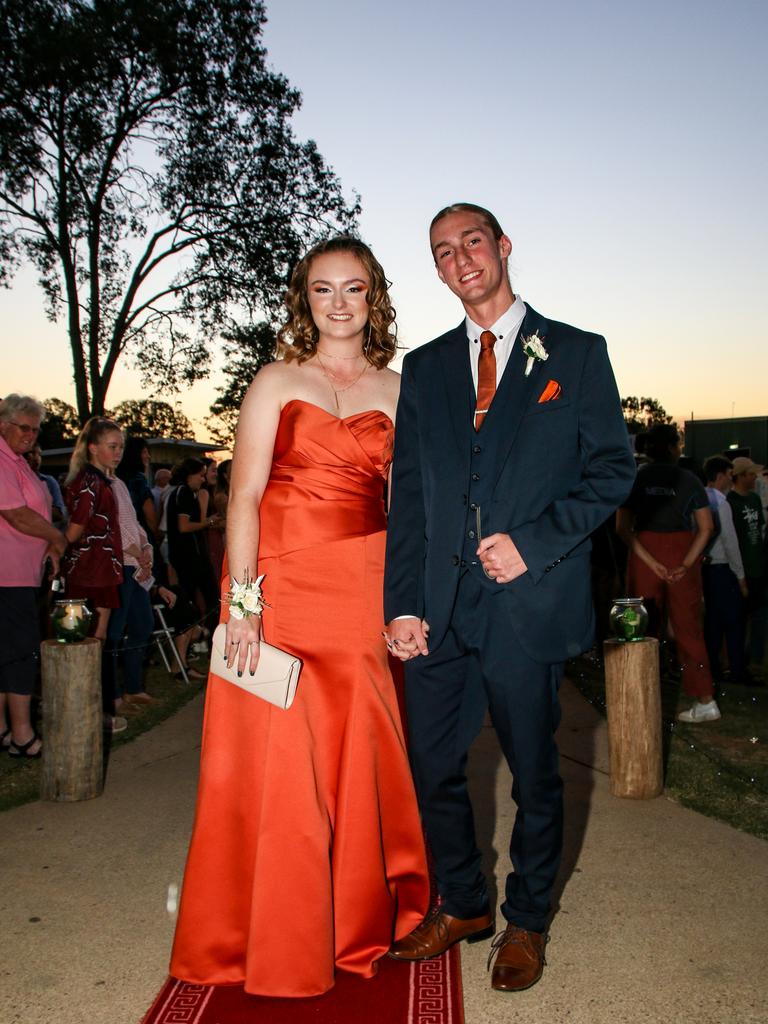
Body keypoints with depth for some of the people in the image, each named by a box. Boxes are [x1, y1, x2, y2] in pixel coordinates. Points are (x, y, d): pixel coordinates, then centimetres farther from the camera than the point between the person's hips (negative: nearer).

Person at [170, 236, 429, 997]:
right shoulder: (277, 382, 4)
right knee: (276, 757, 3)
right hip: (283, 585, -1)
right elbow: (244, 496, -3)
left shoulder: (396, 391, 10)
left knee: (361, 753, 7)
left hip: (366, 592, 2)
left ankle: (359, 919, 30)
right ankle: (274, 940, 23)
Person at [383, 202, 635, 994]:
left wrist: (532, 542, -14)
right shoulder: (424, 367, 13)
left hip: (528, 602, -3)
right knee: (433, 767, 11)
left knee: (534, 774, 10)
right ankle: (462, 904, 34)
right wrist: (402, 602, 0)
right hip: (439, 606, 3)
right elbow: (407, 493, 8)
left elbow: (612, 469, -1)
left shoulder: (576, 353, 4)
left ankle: (526, 921, 33)